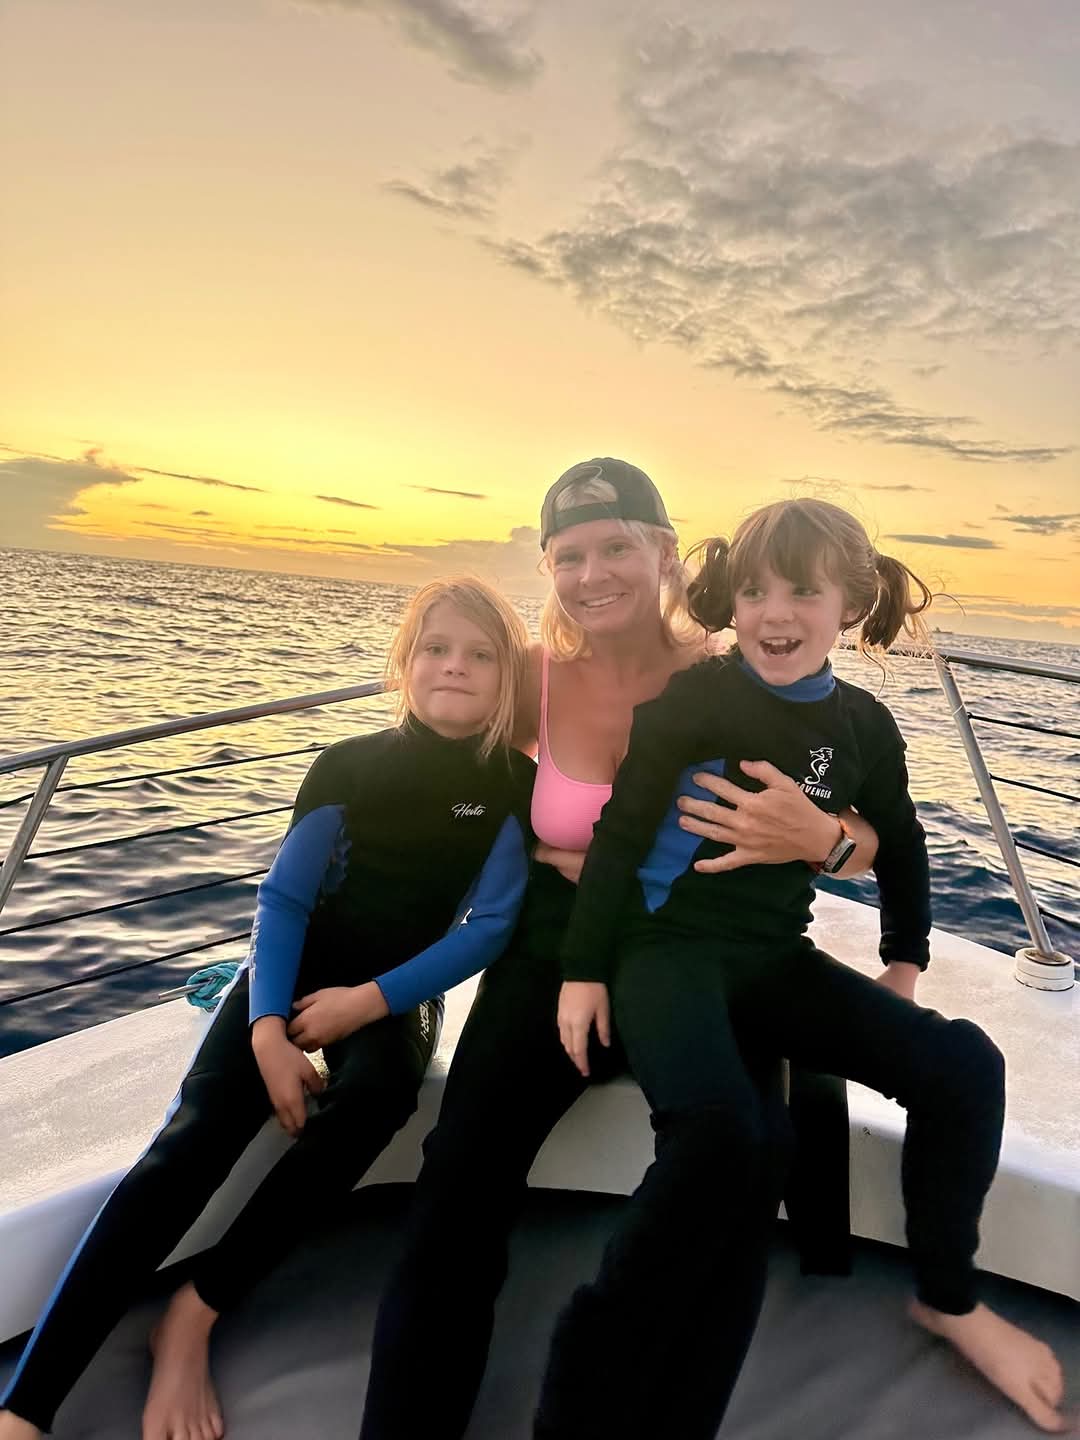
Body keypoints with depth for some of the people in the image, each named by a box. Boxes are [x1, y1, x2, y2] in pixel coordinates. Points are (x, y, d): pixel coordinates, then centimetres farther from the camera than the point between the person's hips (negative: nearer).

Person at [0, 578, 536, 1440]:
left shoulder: (514, 785, -11)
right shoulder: (350, 767, -12)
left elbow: (491, 926, -13)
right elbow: (281, 898, -12)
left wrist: (372, 999, -20)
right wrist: (267, 1031, -25)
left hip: (400, 990, 0)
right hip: (299, 969, 0)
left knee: (377, 1094, -33)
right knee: (194, 1137, -21)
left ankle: (194, 1317, -19)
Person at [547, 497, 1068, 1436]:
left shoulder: (863, 723, 5)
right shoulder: (693, 699, -9)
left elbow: (900, 845, 20)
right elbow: (619, 836, -7)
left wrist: (904, 965, 22)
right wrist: (584, 971, -6)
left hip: (776, 955, 6)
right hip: (668, 947, -5)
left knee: (965, 1065, -5)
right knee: (722, 1133, -33)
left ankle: (948, 1298, 21)